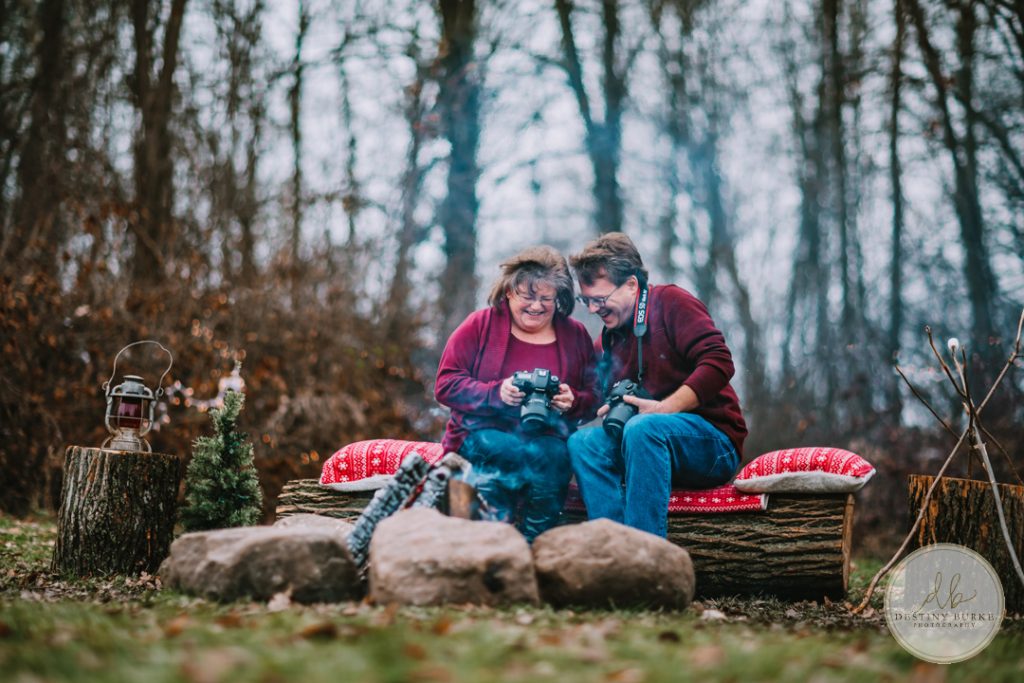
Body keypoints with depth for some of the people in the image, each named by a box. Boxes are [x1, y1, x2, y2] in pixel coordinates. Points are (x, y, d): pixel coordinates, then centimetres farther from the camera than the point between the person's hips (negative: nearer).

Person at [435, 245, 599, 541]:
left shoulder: (576, 336, 15)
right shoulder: (480, 325, 8)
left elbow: (594, 399, 16)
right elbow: (446, 385, 1)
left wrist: (572, 401, -9)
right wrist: (496, 393, -15)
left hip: (548, 441, 2)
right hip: (483, 436, -2)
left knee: (554, 455, -35)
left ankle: (532, 546, -23)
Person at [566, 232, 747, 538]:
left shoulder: (671, 302, -3)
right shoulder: (608, 341, 17)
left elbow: (719, 363, -16)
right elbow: (606, 404, 22)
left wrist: (662, 409, -21)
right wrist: (607, 413, -4)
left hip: (713, 440, -6)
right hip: (646, 445, 6)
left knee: (642, 428, -36)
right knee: (582, 441, -20)